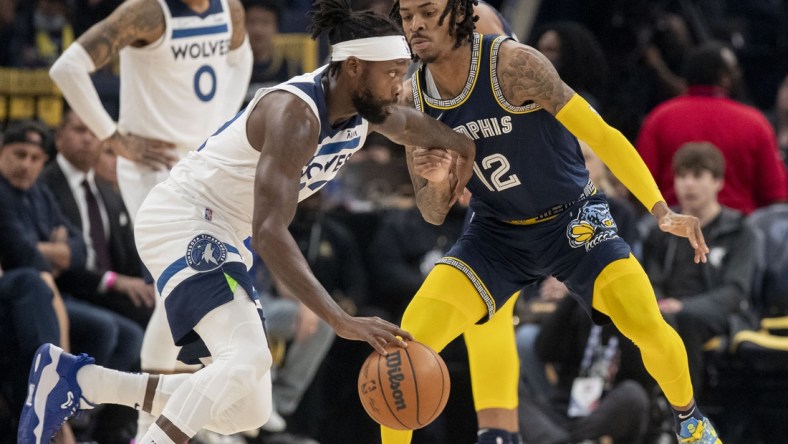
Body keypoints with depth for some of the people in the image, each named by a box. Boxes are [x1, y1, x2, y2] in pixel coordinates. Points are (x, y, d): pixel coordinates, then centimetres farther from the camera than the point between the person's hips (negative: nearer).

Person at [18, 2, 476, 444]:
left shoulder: (363, 105, -2)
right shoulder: (295, 114, -28)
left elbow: (408, 124, 25)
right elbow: (270, 231, -37)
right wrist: (342, 322, -42)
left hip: (223, 236, 10)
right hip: (181, 220, -10)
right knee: (248, 356, -32)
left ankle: (75, 379, 12)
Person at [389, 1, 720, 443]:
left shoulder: (512, 64, -24)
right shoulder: (412, 101, -8)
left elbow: (602, 135, -22)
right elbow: (434, 214, 0)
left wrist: (662, 211, -30)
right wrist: (436, 181, -24)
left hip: (572, 218, -3)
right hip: (495, 234, 4)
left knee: (647, 325, -20)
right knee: (409, 340, -16)